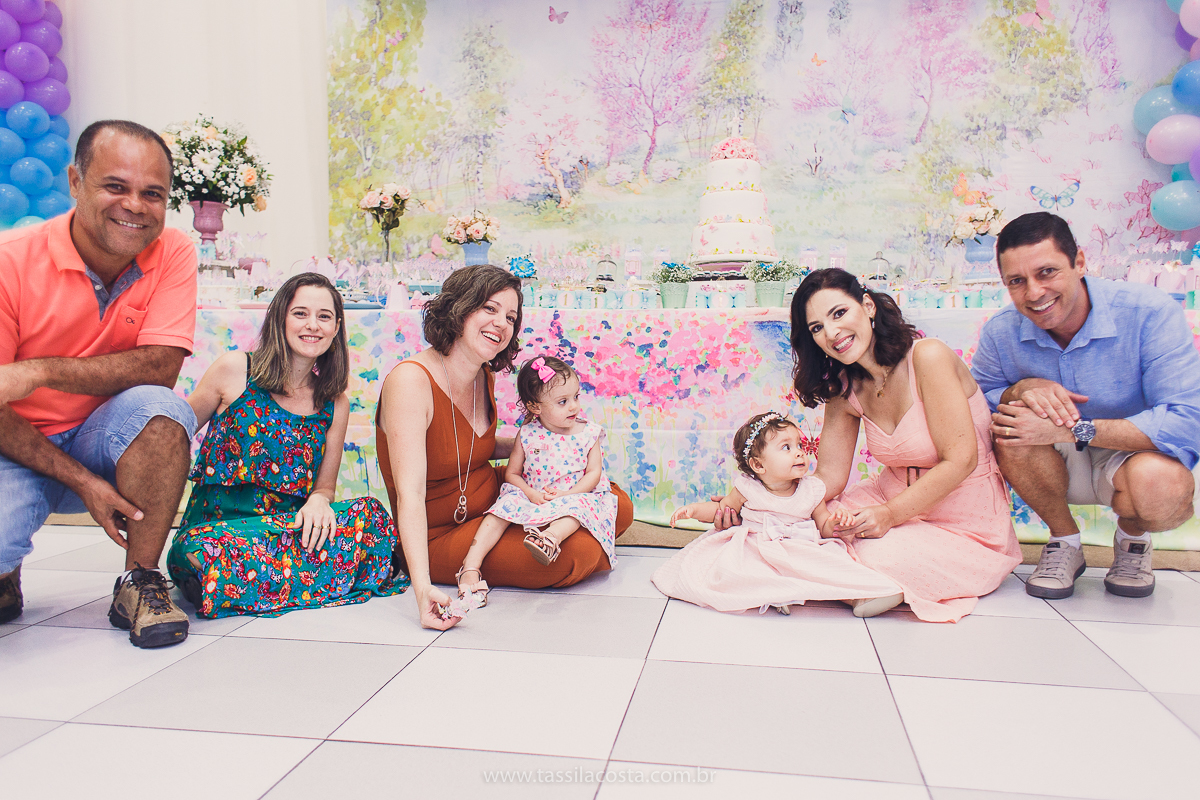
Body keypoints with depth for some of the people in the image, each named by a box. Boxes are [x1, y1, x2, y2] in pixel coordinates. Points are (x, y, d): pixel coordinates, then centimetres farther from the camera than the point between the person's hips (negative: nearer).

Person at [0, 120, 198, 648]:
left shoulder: (173, 254, -11)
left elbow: (161, 367, -20)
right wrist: (82, 482, -23)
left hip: (104, 442, 1)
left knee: (161, 408, -32)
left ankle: (139, 583, -14)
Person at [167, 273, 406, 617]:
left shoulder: (335, 403, 7)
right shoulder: (234, 369, -1)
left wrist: (318, 500, -13)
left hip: (288, 523, 3)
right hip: (215, 523, -3)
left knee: (370, 513, -25)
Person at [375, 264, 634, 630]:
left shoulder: (484, 376, 0)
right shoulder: (410, 381, -26)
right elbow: (409, 494, -33)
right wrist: (423, 588, -42)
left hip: (496, 499, 8)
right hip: (439, 536, -7)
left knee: (619, 508, 1)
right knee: (574, 556, -24)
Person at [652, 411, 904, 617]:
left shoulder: (811, 490, 3)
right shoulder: (746, 489, -2)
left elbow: (823, 527, 9)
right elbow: (720, 510, 11)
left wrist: (833, 522, -14)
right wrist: (695, 509, -7)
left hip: (802, 553, 2)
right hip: (754, 553, -1)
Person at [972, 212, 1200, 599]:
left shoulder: (1149, 312, -22)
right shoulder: (1000, 333, -13)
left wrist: (1071, 430, -36)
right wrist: (1021, 389, -28)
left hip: (1137, 455, -2)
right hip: (1060, 467, 2)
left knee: (1162, 486, -37)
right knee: (1010, 425, -30)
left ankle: (1133, 537, 4)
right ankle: (1065, 542, -3)